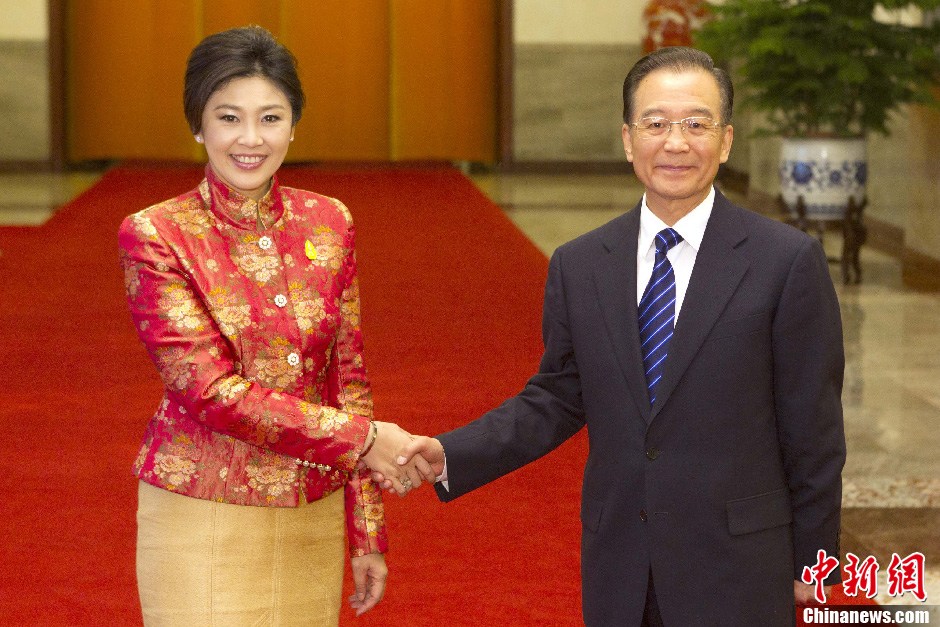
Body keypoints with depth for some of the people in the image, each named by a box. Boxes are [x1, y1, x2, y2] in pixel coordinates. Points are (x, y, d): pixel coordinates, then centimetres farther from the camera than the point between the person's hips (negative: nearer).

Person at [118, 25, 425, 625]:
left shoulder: (330, 223, 3)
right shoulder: (156, 237, -9)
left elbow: (348, 380, 8)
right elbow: (212, 390, -15)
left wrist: (367, 534, 6)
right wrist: (362, 439, -18)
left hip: (313, 522, 4)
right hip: (203, 519, -3)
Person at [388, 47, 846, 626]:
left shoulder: (788, 261, -8)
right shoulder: (578, 266, 4)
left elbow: (813, 427, -4)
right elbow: (557, 400, 7)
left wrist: (810, 559, 0)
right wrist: (448, 455, -7)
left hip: (738, 572, -3)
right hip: (618, 574, 3)